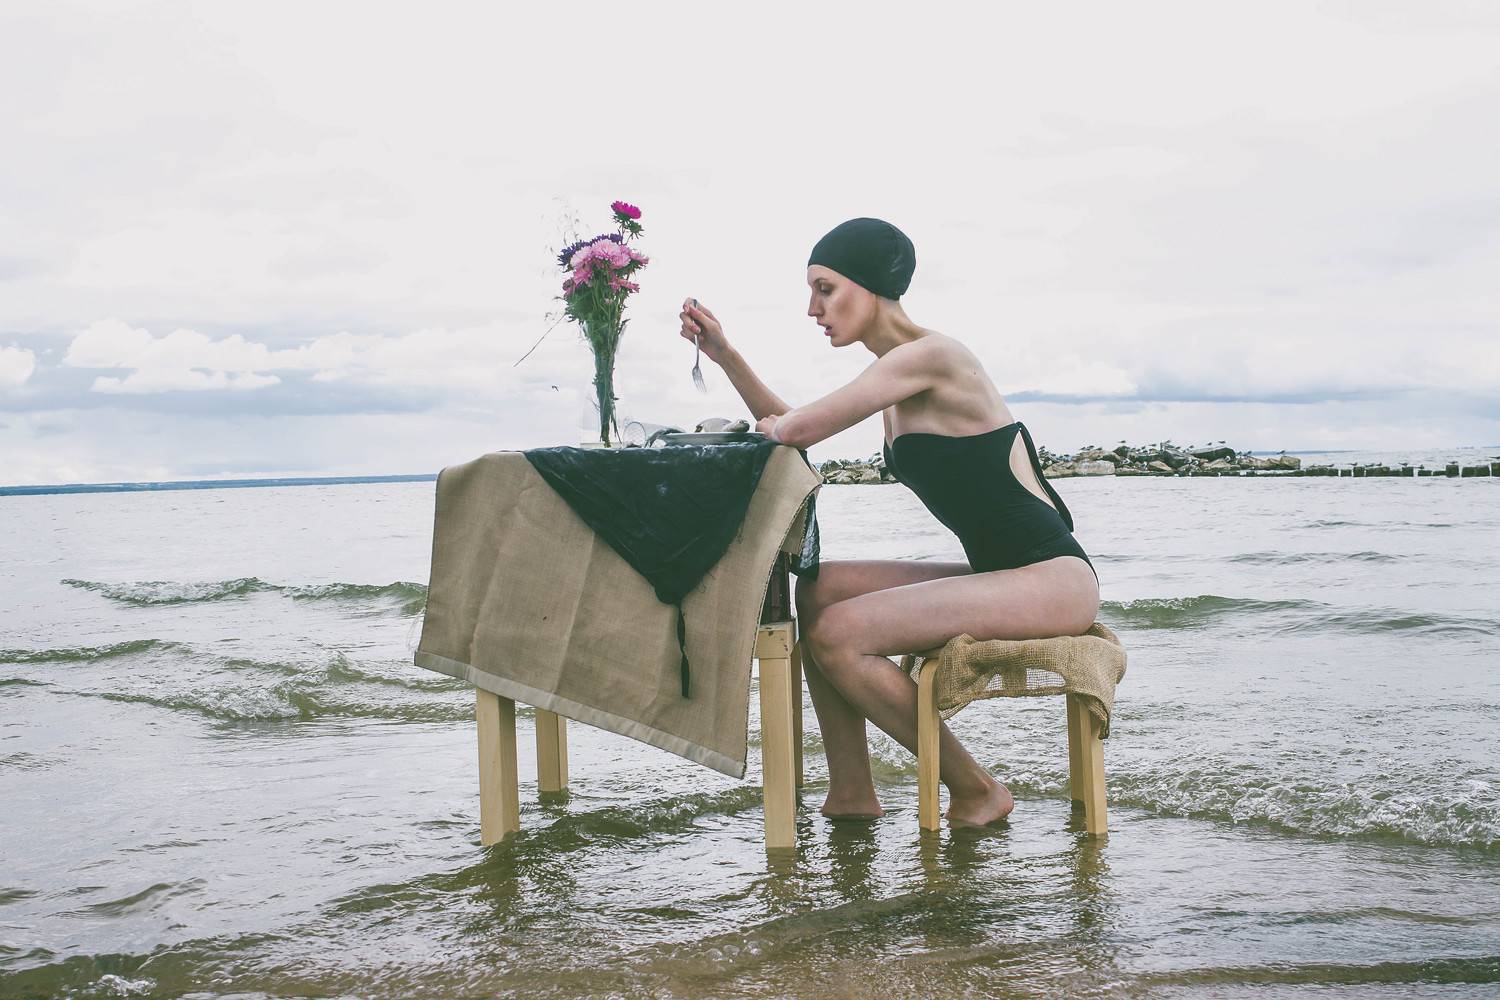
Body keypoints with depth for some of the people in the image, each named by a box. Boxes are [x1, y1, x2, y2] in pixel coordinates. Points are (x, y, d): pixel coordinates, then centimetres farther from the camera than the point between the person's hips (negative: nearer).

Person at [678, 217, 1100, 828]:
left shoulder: (929, 357, -14)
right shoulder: (900, 376, 15)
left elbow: (799, 430, -17)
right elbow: (789, 428, 24)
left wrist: (768, 425, 5)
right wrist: (725, 354, 17)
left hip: (1053, 579, -10)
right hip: (997, 575, 10)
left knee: (837, 634, -18)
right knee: (819, 590, 4)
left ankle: (974, 792, -3)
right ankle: (852, 793, 6)